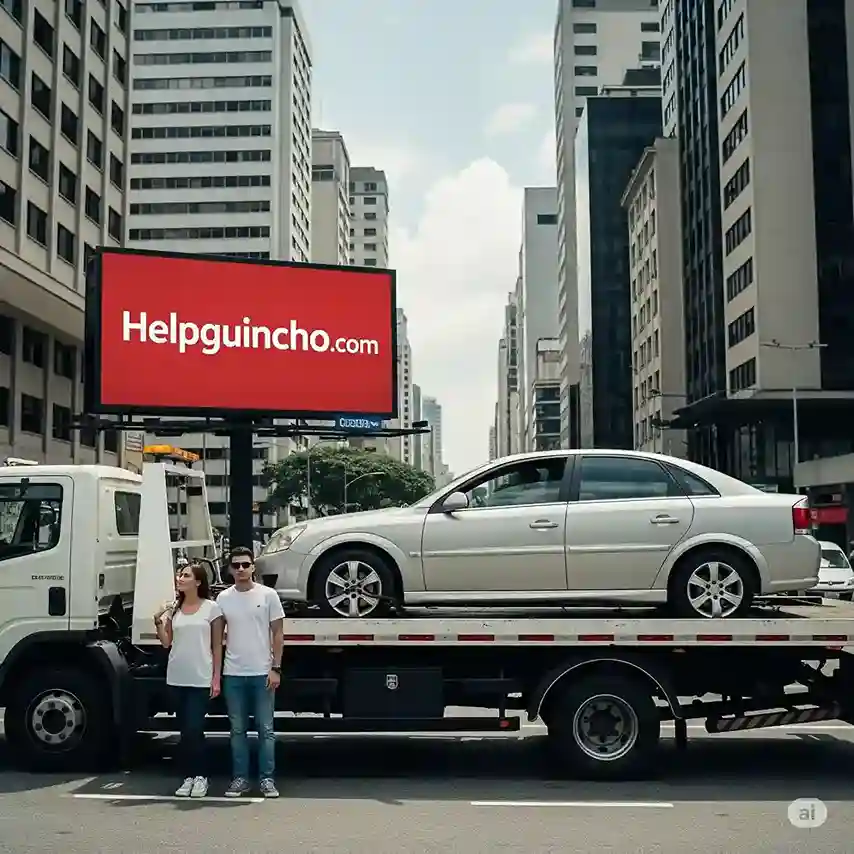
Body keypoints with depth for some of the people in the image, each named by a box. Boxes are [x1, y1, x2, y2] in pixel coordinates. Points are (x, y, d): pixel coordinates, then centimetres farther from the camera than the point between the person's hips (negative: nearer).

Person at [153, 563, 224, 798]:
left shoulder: (211, 608, -3)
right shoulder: (173, 608, 8)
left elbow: (217, 646, -2)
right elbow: (166, 643, 10)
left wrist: (216, 678, -6)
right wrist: (159, 622, -7)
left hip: (201, 680, -4)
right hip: (177, 678, 4)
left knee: (193, 729, -8)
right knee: (185, 730, 9)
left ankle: (200, 776, 7)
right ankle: (189, 776, 17)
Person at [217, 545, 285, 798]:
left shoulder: (268, 595, -3)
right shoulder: (223, 598, 4)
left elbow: (277, 633, -1)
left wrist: (276, 668, -7)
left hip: (262, 673, -2)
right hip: (233, 674, 2)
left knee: (266, 729, 4)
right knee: (238, 729, 9)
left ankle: (267, 779, 11)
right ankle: (240, 778, 17)